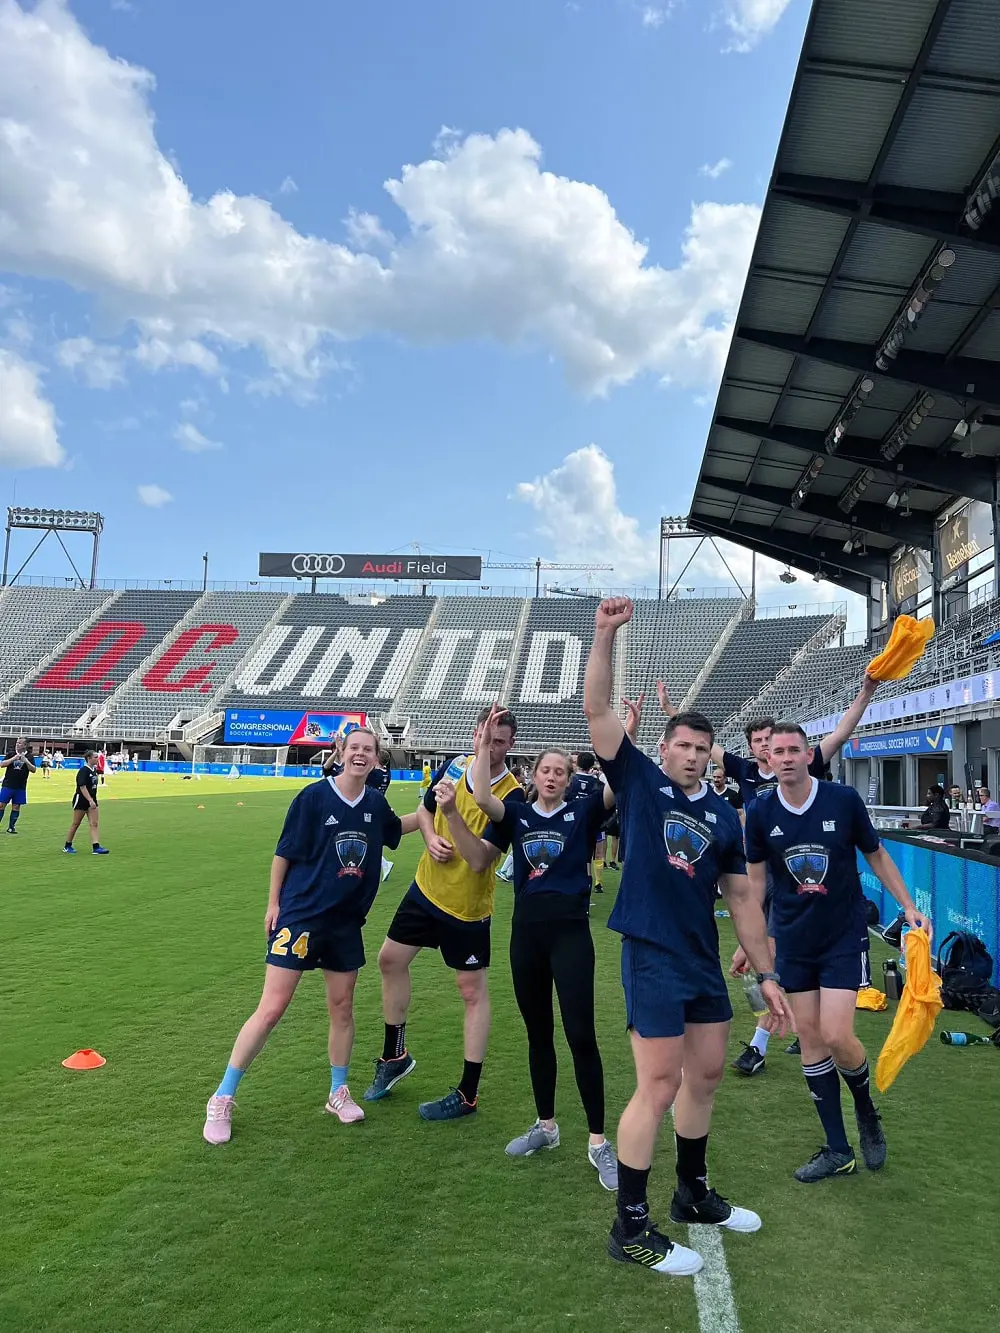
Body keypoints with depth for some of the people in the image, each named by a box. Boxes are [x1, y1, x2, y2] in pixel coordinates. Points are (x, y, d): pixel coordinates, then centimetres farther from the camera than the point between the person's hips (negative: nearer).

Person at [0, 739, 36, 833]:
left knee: (16, 807, 5)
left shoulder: (29, 756, 3)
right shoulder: (11, 754, 3)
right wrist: (13, 758, -17)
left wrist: (26, 761, -17)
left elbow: (33, 770, -3)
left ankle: (11, 827, 15)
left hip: (20, 787, 1)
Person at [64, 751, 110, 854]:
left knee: (94, 824, -3)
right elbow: (82, 787, -23)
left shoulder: (94, 770, 7)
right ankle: (67, 846, 21)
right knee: (76, 824, 6)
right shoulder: (83, 770, -16)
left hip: (91, 800, 7)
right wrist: (90, 800, -28)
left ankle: (96, 847, -9)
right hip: (81, 800, -7)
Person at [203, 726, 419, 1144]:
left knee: (342, 1007, 14)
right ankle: (222, 1099, 11)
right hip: (300, 915, -5)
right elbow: (283, 852, -7)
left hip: (346, 921, 5)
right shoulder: (313, 796, -14)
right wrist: (273, 902, -5)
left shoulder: (376, 803, 1)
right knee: (271, 1009, -4)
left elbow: (395, 828, 24)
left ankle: (338, 1093, 33)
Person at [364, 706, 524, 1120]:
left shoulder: (511, 794, -21)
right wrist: (430, 837, -8)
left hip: (467, 905, -6)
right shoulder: (454, 765, -5)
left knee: (472, 991, 3)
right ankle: (394, 1056, 36)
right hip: (427, 887, 6)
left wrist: (453, 812, -41)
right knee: (390, 959, 15)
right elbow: (425, 808, 12)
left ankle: (468, 1094, 17)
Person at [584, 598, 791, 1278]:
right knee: (660, 1086, -5)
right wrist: (606, 635, -22)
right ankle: (631, 1229, 10)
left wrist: (766, 973, 10)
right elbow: (597, 710, -13)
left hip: (705, 962, 6)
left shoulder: (724, 815, 8)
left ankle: (694, 1193, 39)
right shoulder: (640, 780, -3)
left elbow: (743, 898, 12)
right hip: (652, 957, -6)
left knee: (706, 1075, 17)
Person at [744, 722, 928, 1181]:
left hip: (844, 936, -2)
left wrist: (909, 907, -3)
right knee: (809, 1038, 6)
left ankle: (866, 1109, 24)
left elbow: (877, 856, 3)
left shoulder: (844, 799, -11)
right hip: (792, 941, 3)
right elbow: (755, 878, 5)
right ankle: (838, 1151, 20)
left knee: (836, 1037, -11)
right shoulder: (760, 812, -6)